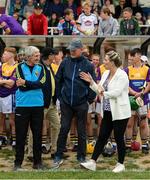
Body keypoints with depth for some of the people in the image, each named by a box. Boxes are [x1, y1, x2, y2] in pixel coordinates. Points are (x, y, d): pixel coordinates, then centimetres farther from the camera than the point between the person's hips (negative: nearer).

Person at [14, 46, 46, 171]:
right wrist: (34, 84, -8)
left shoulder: (40, 68, 8)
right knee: (21, 135, 1)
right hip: (22, 105, -2)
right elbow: (21, 86, -11)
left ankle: (37, 162, 17)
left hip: (38, 105, 2)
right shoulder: (20, 67, 1)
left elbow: (41, 83, -10)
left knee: (37, 135, 7)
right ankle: (18, 162, 9)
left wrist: (26, 83, -14)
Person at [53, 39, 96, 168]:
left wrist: (90, 99, -2)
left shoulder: (88, 65, -4)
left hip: (81, 104, -1)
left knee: (81, 131, 9)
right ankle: (59, 156, 12)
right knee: (64, 129, 4)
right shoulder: (65, 62, 2)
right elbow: (58, 80, 9)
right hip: (66, 103, 1)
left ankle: (81, 156, 20)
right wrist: (59, 96, 6)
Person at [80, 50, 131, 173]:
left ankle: (121, 164, 17)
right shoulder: (105, 74, 10)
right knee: (102, 137, 7)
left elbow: (116, 92, -23)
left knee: (119, 138, 3)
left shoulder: (122, 75, -15)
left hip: (120, 112, -7)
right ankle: (92, 162, 9)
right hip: (107, 112, 7)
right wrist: (91, 82, 1)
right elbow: (100, 90, 13)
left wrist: (104, 93, -9)